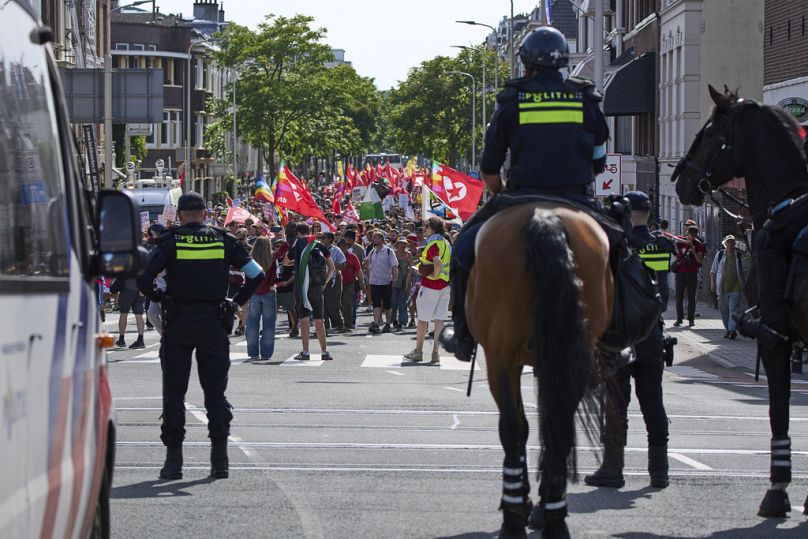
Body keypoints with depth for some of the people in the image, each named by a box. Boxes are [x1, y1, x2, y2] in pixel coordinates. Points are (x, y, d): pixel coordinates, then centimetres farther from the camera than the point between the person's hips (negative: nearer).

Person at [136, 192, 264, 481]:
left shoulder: (170, 241, -4)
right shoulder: (223, 240, 2)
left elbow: (143, 278, -14)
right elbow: (257, 274, -1)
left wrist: (159, 298, 3)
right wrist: (237, 301, 9)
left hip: (177, 324, -2)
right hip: (214, 323, 2)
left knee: (174, 392, 5)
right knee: (216, 392, 10)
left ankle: (174, 459, 3)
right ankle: (219, 457, 5)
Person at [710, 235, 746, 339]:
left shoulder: (738, 255, 9)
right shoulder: (719, 255, 7)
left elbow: (743, 271, 18)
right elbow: (713, 270, 11)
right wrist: (712, 283, 1)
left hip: (735, 287, -1)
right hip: (723, 287, 1)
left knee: (734, 309, -12)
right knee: (724, 309, 7)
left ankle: (732, 329, -17)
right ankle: (728, 328, 19)